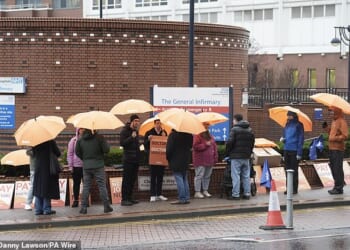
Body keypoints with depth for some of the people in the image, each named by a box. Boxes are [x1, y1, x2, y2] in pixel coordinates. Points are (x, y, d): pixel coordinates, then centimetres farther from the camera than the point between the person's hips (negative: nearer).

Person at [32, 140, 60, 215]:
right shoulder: (50, 142, -13)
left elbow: (33, 155, 6)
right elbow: (58, 153, -7)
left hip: (37, 168, 4)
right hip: (48, 168, -4)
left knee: (38, 189, 9)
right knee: (47, 189, 2)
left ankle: (38, 209, 9)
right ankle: (46, 209, 3)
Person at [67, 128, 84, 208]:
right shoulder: (73, 140, 1)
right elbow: (69, 153, 3)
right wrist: (70, 165, -2)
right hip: (76, 166, 0)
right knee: (76, 183, 6)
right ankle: (76, 200, 14)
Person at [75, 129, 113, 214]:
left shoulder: (80, 140, 1)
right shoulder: (99, 138, -11)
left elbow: (77, 152, 6)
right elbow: (106, 150, -11)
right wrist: (104, 142, 8)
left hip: (86, 166, 3)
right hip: (98, 166, -3)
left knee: (86, 187, 7)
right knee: (102, 186, 3)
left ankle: (83, 207, 4)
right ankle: (106, 206, 4)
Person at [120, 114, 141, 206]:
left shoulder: (136, 131, 17)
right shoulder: (125, 131, -7)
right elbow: (122, 143, -19)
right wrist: (131, 137, -22)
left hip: (135, 159, 8)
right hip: (128, 159, -8)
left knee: (133, 179, 10)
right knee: (126, 179, -7)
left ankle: (129, 197, 17)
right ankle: (124, 199, -7)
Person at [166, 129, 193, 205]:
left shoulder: (173, 135, -17)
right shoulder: (189, 135, 3)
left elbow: (169, 148, -15)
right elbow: (190, 145, 14)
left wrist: (168, 157, -1)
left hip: (176, 161, -7)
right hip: (185, 160, 7)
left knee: (179, 179, -4)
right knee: (185, 179, 14)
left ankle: (182, 199, -6)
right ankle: (186, 198, 15)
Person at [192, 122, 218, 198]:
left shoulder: (210, 136, 17)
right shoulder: (197, 135, -8)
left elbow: (214, 146, 19)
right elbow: (195, 146, -17)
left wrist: (215, 157, 12)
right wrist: (205, 144, -16)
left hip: (209, 160, 8)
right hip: (200, 161, -8)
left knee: (207, 176, 12)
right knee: (199, 176, -7)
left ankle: (205, 191, 21)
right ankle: (197, 192, -3)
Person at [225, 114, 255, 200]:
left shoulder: (234, 129, -10)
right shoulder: (249, 130, 12)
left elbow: (230, 142, -15)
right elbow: (252, 142, 15)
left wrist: (227, 153, -2)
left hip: (236, 156, -6)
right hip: (246, 157, 6)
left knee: (235, 176, -4)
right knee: (246, 175, 11)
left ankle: (235, 195, -5)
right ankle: (247, 194, 12)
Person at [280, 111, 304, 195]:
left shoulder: (298, 125, -6)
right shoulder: (287, 125, 15)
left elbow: (301, 139, -8)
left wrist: (299, 153, -13)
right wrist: (283, 139, -1)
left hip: (294, 151, -6)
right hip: (286, 150, 6)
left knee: (294, 170, -2)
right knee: (287, 170, 7)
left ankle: (294, 189, 3)